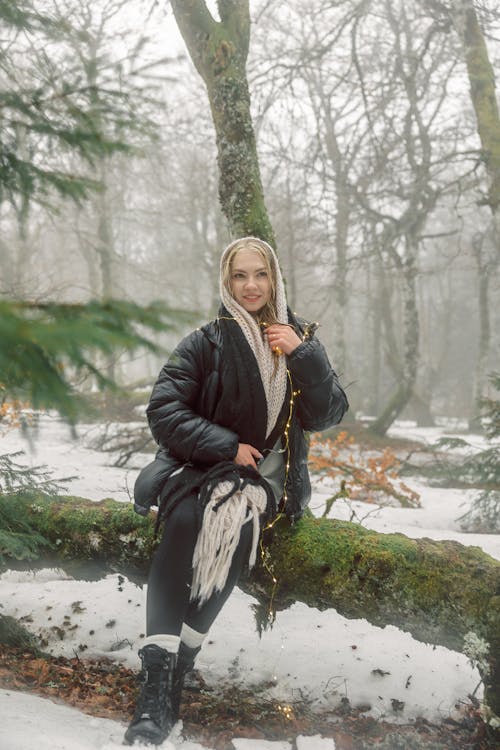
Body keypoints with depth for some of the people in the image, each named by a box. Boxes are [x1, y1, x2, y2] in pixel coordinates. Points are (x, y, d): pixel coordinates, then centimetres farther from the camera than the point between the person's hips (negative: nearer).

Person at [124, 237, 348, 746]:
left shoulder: (298, 338, 8)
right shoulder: (207, 342, 2)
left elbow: (326, 417, 1)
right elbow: (164, 410, -6)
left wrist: (303, 355, -11)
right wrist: (228, 446, -14)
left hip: (270, 475, 1)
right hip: (200, 467, -1)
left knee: (233, 521, -33)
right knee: (186, 520, -33)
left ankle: (176, 668, -28)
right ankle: (157, 676, -38)